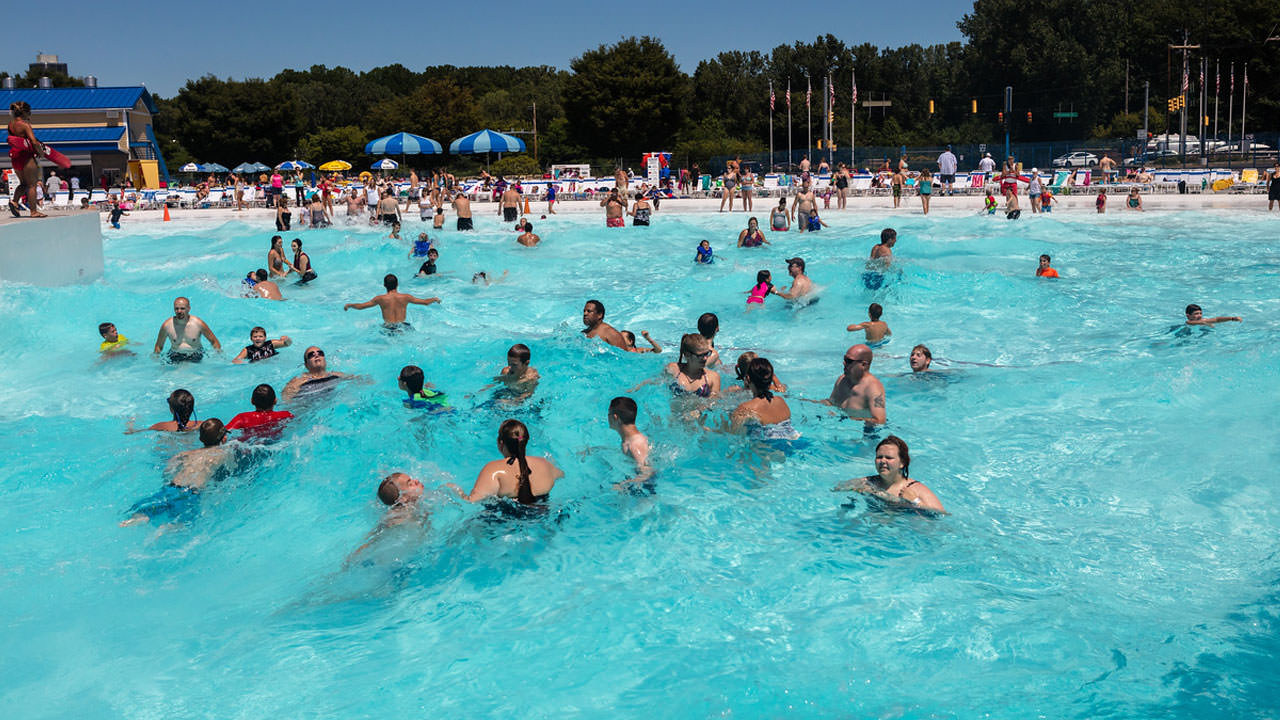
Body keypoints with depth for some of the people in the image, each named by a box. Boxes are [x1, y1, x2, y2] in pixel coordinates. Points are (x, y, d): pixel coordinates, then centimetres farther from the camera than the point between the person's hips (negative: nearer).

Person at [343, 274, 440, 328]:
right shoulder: (405, 297, 2)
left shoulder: (380, 299, 0)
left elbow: (360, 306, 7)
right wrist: (435, 299, 33)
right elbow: (425, 302, 13)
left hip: (388, 328, -2)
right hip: (402, 326, 2)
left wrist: (349, 305, 27)